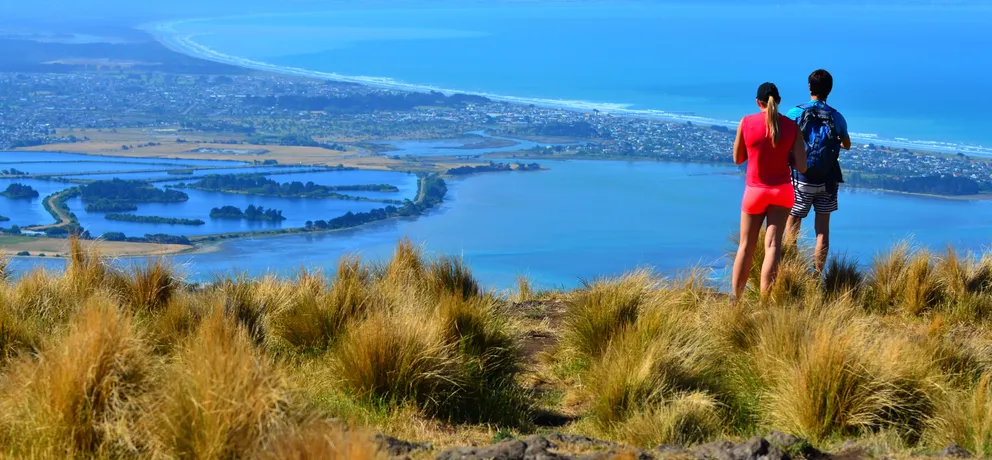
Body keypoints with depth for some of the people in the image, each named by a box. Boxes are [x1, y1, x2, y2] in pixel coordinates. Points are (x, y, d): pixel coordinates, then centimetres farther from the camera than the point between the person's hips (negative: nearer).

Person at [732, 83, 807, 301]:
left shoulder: (746, 123, -6)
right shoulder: (791, 126, -5)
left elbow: (737, 159, 5)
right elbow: (801, 166, -6)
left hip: (755, 191, 0)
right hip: (781, 190, 0)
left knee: (746, 247, 11)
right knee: (773, 245, -2)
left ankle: (735, 301, 14)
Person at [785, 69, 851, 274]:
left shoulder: (796, 113, -8)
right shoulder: (837, 117, 1)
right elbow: (847, 145, 16)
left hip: (801, 180, -2)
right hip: (826, 181, 2)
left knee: (791, 228, 4)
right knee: (822, 229, 8)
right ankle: (817, 274, 8)